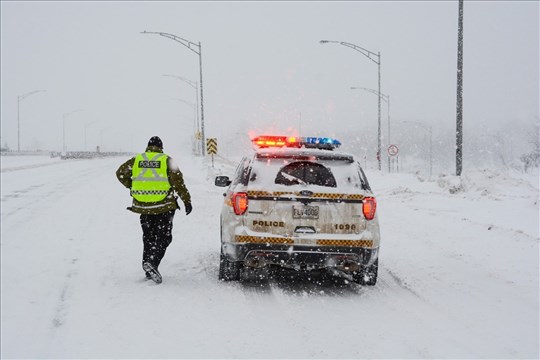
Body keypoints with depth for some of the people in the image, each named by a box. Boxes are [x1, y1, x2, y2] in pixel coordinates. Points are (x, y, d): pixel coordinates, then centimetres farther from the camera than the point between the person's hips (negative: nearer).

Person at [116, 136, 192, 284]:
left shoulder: (136, 160, 7)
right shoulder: (166, 161, -2)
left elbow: (120, 173, 7)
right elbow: (178, 182, -6)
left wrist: (132, 186, 18)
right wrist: (187, 201, -1)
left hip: (142, 206, 3)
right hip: (164, 207, -3)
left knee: (148, 237, 15)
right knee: (163, 237, 3)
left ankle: (149, 271, 14)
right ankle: (152, 262, -18)